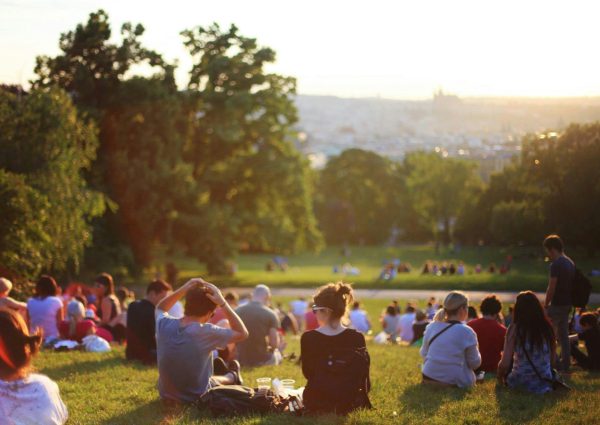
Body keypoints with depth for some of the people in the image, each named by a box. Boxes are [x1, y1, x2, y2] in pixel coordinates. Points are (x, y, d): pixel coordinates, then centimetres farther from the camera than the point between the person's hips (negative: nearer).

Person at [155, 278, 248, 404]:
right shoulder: (206, 332, -27)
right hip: (197, 399, -4)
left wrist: (183, 289, -3)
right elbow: (242, 333, -13)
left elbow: (160, 308, 11)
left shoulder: (164, 325, -15)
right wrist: (222, 303, -16)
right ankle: (232, 377, 60)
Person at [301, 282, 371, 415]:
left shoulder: (308, 338, -16)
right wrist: (361, 401, 13)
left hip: (316, 403, 0)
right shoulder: (357, 338, -13)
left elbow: (308, 374, -1)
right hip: (349, 403, 0)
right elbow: (364, 381, -5)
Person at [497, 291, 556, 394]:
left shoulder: (515, 328, -11)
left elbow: (505, 364, -12)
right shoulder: (547, 327, -2)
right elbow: (552, 359, 5)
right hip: (545, 384, 2)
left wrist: (500, 377, 8)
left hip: (520, 382, -2)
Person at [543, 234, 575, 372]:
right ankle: (565, 364, 14)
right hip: (567, 304, 9)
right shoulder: (570, 263, 11)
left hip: (557, 304, -9)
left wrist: (545, 304, -8)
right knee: (563, 335, 12)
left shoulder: (556, 265, -17)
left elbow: (551, 288, -19)